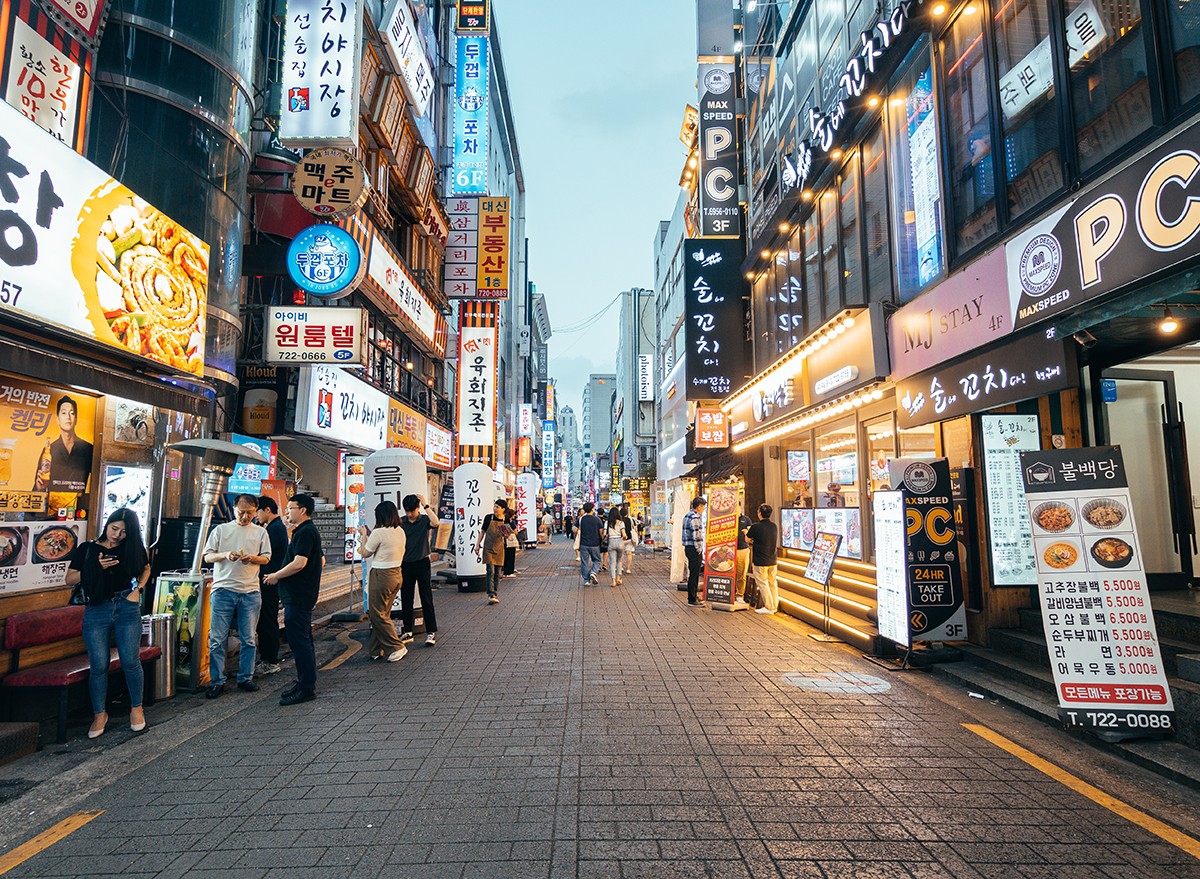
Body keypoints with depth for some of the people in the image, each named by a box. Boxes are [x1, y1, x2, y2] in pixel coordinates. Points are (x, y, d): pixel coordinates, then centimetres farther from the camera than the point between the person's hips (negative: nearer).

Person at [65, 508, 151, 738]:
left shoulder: (133, 549, 5)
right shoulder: (87, 549, 3)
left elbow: (146, 569, 21)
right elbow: (70, 579, 3)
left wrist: (138, 589, 5)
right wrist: (95, 568, -12)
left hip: (128, 609, 0)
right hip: (96, 611, 0)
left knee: (131, 661, -2)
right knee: (99, 665, 0)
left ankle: (136, 708, 16)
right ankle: (99, 714, 17)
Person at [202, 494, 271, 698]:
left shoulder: (260, 532, 10)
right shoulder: (221, 529, 8)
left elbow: (266, 558, 11)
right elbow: (207, 557, 6)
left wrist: (253, 558, -11)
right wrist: (225, 555, -13)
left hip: (250, 592, 1)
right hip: (223, 590, -1)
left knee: (249, 639, 6)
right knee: (217, 639, 0)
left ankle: (245, 677, 18)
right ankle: (217, 681, 10)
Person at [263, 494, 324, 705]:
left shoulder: (305, 532, -16)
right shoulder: (308, 531, 17)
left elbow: (299, 563, -25)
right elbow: (321, 560, 25)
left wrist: (276, 576, -13)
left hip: (298, 596, -11)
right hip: (303, 594, 11)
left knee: (299, 640, -7)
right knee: (303, 640, 15)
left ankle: (306, 688, -2)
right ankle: (306, 682, 24)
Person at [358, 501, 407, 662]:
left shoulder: (379, 532, -18)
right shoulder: (400, 531, 5)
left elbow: (365, 554, -5)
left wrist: (364, 535, 8)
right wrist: (369, 535, 20)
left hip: (381, 576, -8)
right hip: (396, 574, 8)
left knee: (376, 614, 3)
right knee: (383, 613, 16)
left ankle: (397, 647, 2)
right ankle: (376, 649, 24)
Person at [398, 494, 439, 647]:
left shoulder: (424, 520, -7)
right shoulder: (401, 522, 3)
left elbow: (436, 523, -31)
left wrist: (425, 505, -28)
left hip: (422, 563, -4)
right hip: (406, 564, 4)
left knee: (426, 599, -2)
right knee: (406, 600, 10)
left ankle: (431, 632, 3)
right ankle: (407, 632, 21)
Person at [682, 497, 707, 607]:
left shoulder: (688, 515, 15)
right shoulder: (695, 517, -17)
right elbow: (696, 535, -20)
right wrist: (699, 549, -15)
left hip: (688, 548, 10)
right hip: (694, 549, -10)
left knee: (693, 573, 19)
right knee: (694, 574, -4)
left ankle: (693, 596, 31)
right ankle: (692, 600, 0)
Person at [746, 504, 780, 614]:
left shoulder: (756, 527, -17)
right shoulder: (774, 526, 2)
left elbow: (747, 539, -1)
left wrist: (747, 533, 22)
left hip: (760, 561, -6)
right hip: (773, 560, 6)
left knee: (763, 583, 3)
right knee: (772, 582, 15)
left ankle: (768, 607, 5)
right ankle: (774, 605, 23)